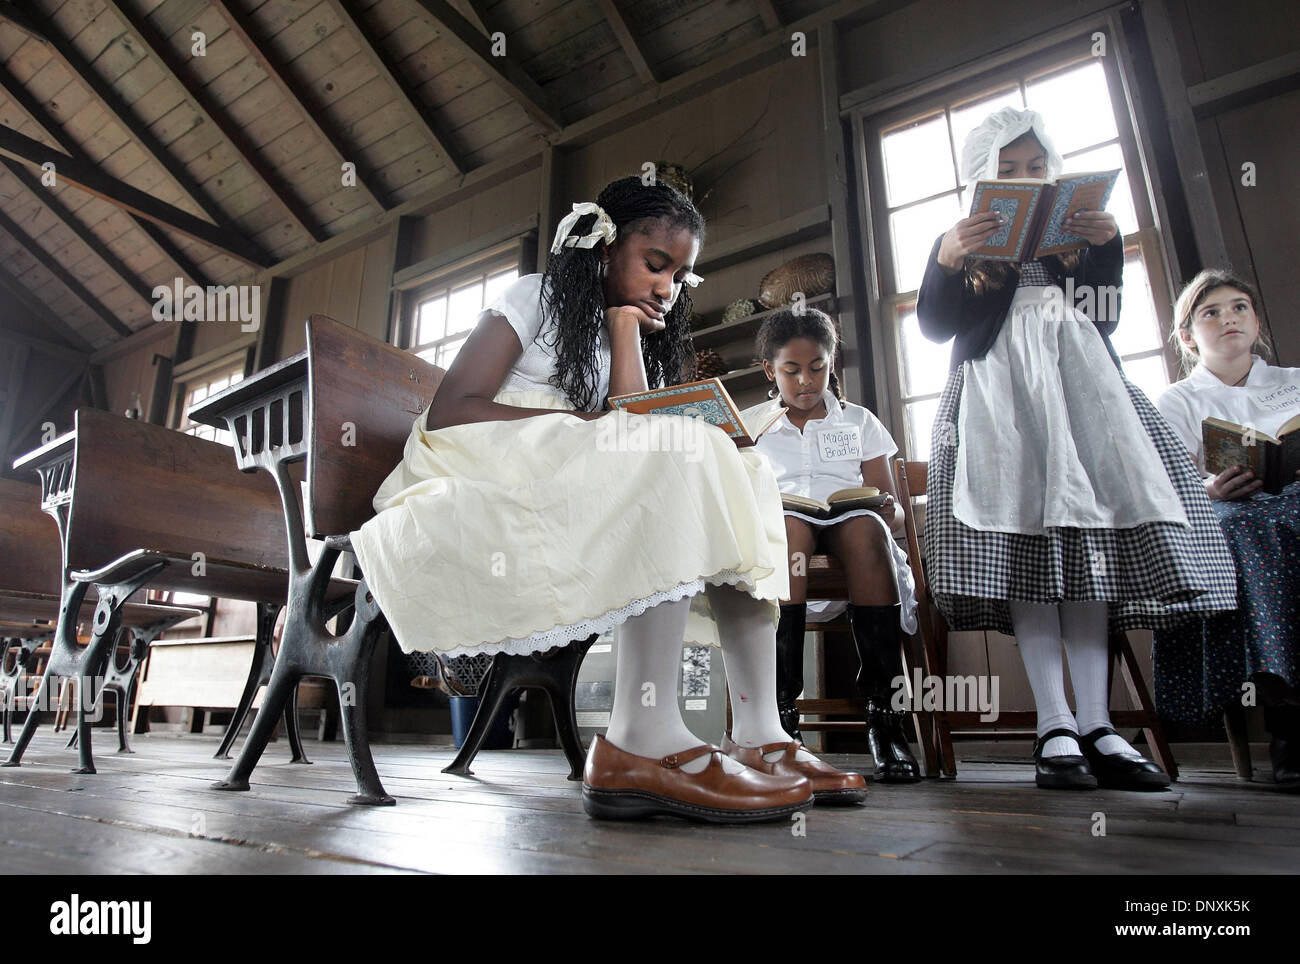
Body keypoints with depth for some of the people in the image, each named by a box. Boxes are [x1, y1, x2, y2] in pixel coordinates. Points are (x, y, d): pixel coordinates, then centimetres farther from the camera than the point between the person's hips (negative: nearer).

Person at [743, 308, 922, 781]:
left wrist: (888, 511, -9)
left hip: (852, 532, 1)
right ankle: (781, 709, -39)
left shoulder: (859, 421, 22)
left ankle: (883, 710, -35)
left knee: (866, 525, -36)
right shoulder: (748, 424, 21)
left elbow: (890, 510, 15)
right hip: (777, 536, 0)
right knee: (788, 525, -37)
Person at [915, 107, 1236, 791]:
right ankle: (1054, 726, -21)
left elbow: (1105, 322, 15)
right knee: (1024, 536, -19)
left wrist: (1107, 248, 2)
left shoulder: (1079, 231, 27)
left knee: (1089, 535, -13)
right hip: (997, 390, -3)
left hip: (1077, 381, 3)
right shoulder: (960, 239, 19)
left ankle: (1095, 725, -15)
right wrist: (947, 260, -12)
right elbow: (935, 327, 4)